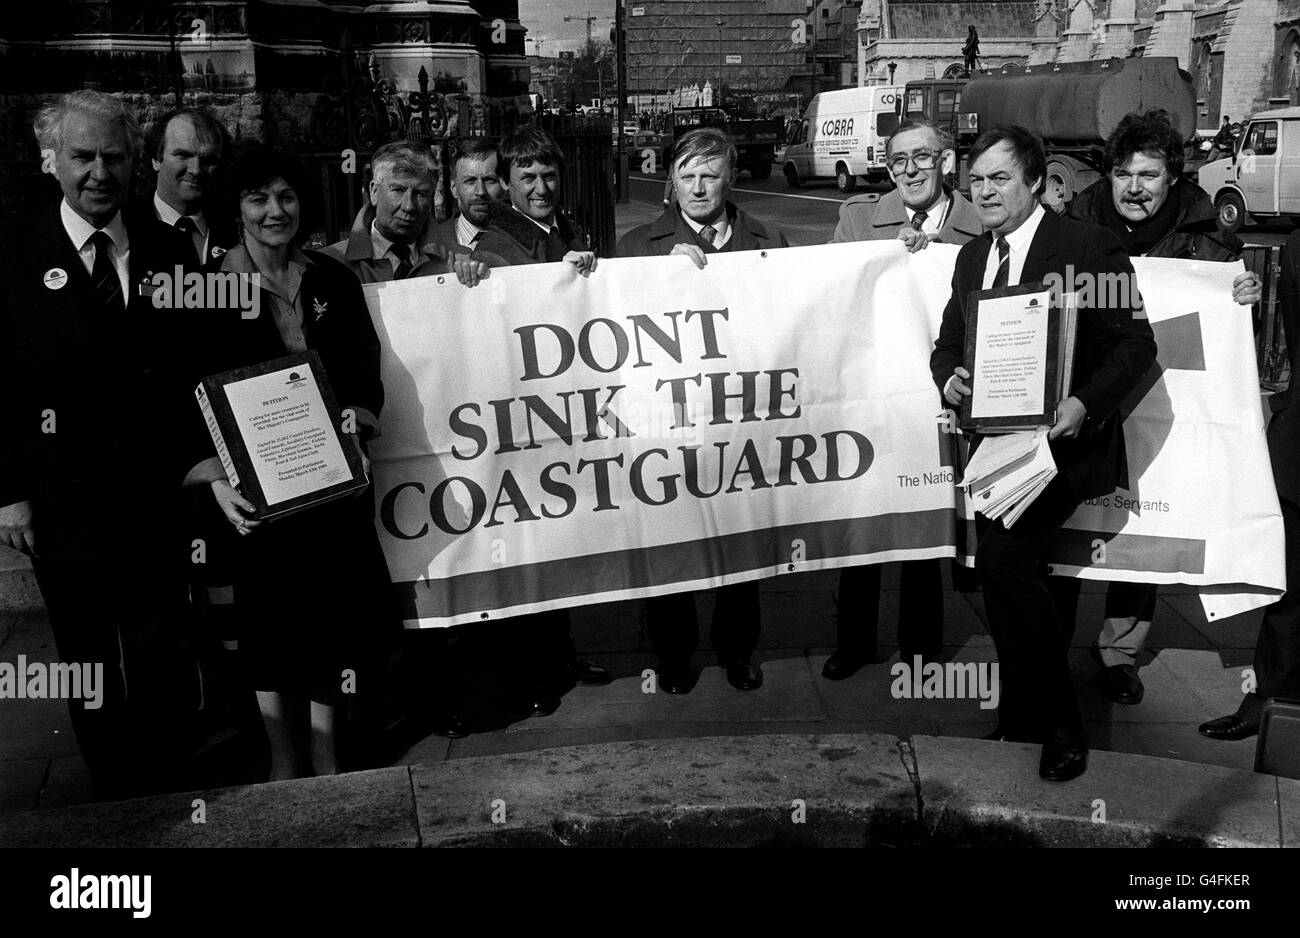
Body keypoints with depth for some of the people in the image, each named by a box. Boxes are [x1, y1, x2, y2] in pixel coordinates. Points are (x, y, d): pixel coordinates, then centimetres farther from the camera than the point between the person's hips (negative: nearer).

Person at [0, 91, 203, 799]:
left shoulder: (170, 249, 3)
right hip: (60, 502, -1)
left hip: (157, 495, 1)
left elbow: (196, 368, 5)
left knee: (166, 662, 9)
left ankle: (167, 794, 27)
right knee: (89, 667, 14)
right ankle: (112, 796, 32)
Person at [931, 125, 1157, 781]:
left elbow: (1135, 345, -8)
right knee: (1022, 576, 14)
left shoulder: (1089, 247, -6)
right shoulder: (972, 255, 14)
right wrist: (949, 379, -5)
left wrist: (1085, 403, -24)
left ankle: (1056, 724, -7)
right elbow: (949, 342, 18)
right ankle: (1022, 716, 31)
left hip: (1059, 440, -7)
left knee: (1003, 557, -23)